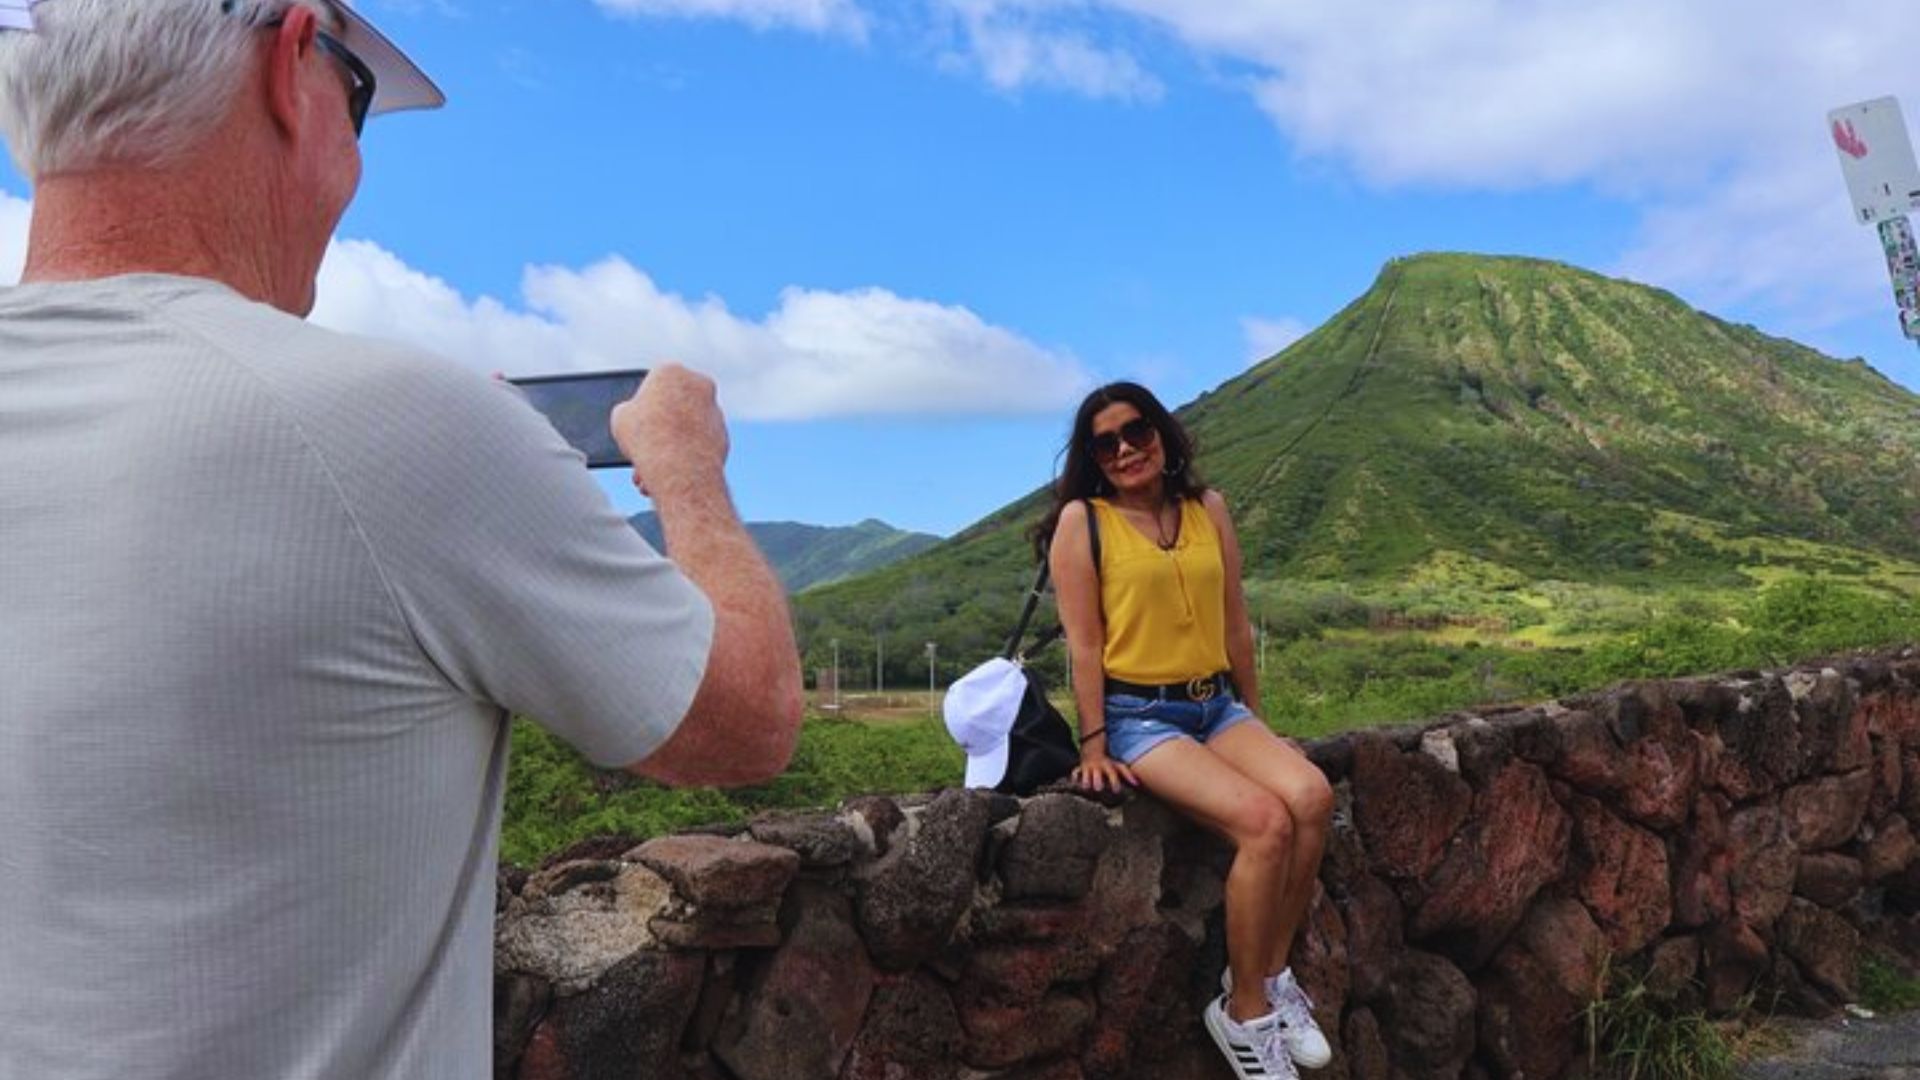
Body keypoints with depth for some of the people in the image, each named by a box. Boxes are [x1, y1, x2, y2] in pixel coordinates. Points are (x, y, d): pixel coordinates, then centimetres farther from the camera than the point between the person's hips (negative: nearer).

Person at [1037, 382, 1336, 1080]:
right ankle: (1245, 1012, -5)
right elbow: (1084, 645, -7)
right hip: (1138, 715, -5)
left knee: (1312, 796, -22)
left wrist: (1257, 720, 18)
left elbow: (1236, 625, 15)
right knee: (1265, 822, -25)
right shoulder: (1082, 519, -3)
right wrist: (1095, 746, -11)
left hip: (1217, 707, 5)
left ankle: (1272, 975, -2)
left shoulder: (1208, 509, 11)